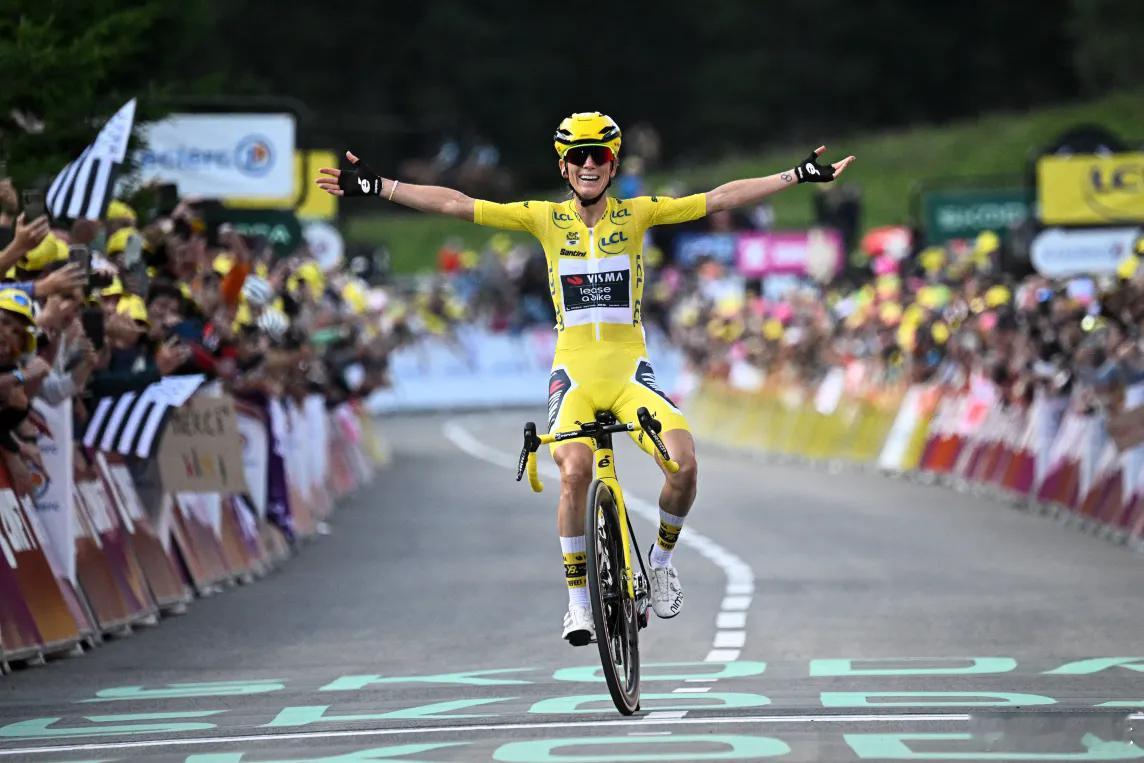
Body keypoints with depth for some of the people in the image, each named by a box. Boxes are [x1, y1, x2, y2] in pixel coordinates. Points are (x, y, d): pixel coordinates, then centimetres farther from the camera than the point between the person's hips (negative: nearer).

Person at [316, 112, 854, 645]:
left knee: (684, 463, -23)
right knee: (574, 473, -26)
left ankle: (661, 560, 7)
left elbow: (720, 199, 2)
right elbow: (456, 204, 1)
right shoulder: (546, 219, 4)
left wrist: (800, 176, -2)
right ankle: (578, 602, -9)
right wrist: (377, 187, -5)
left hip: (630, 369, 0)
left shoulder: (637, 214, 4)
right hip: (573, 371, 0)